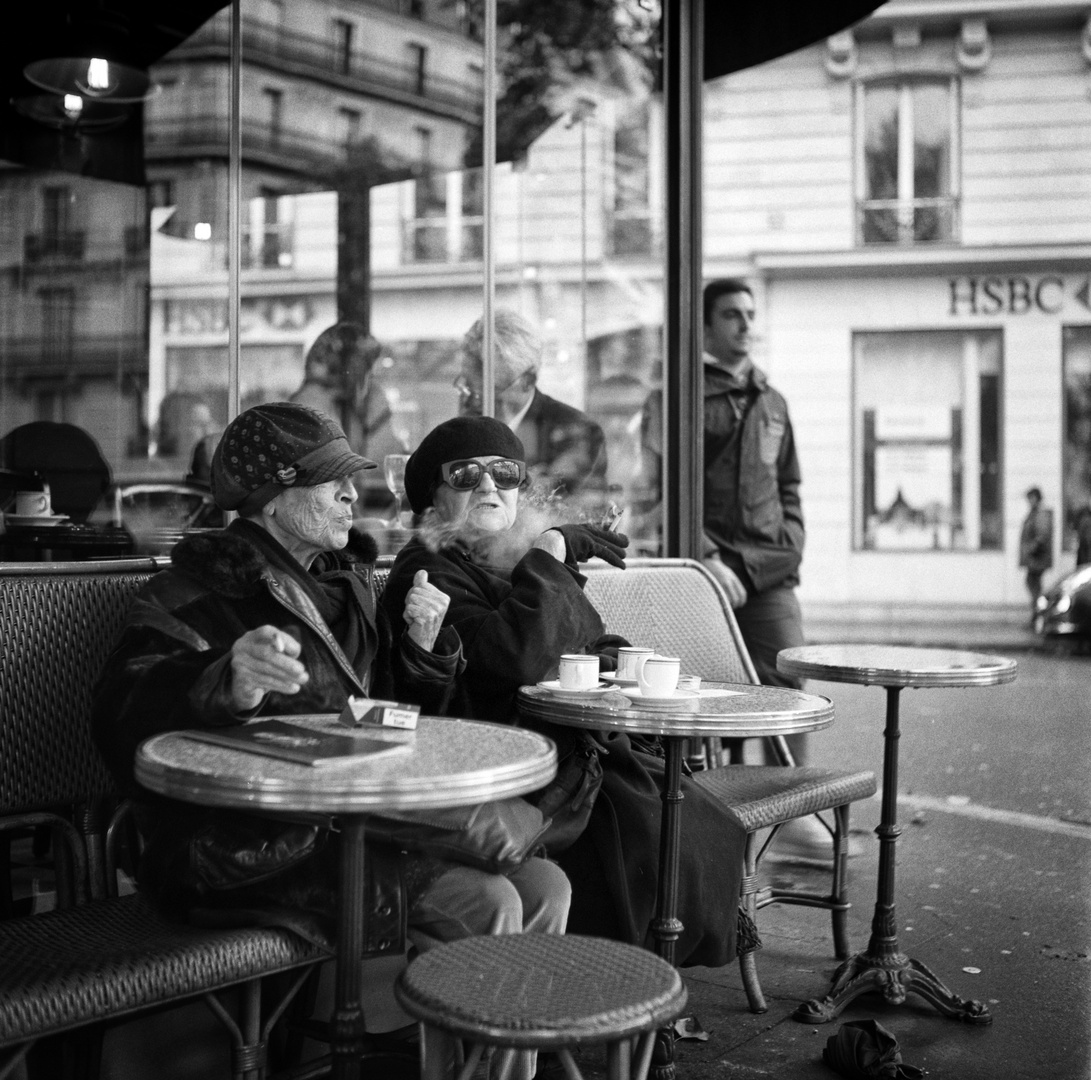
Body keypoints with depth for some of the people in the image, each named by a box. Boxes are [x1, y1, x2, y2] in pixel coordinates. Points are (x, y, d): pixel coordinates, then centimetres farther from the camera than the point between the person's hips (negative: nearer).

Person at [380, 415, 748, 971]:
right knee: (646, 839, -24)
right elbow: (517, 655, -22)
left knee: (712, 830, -8)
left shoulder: (523, 556, 22)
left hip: (592, 748, 8)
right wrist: (550, 555, -12)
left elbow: (588, 649, 33)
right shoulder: (429, 569, -5)